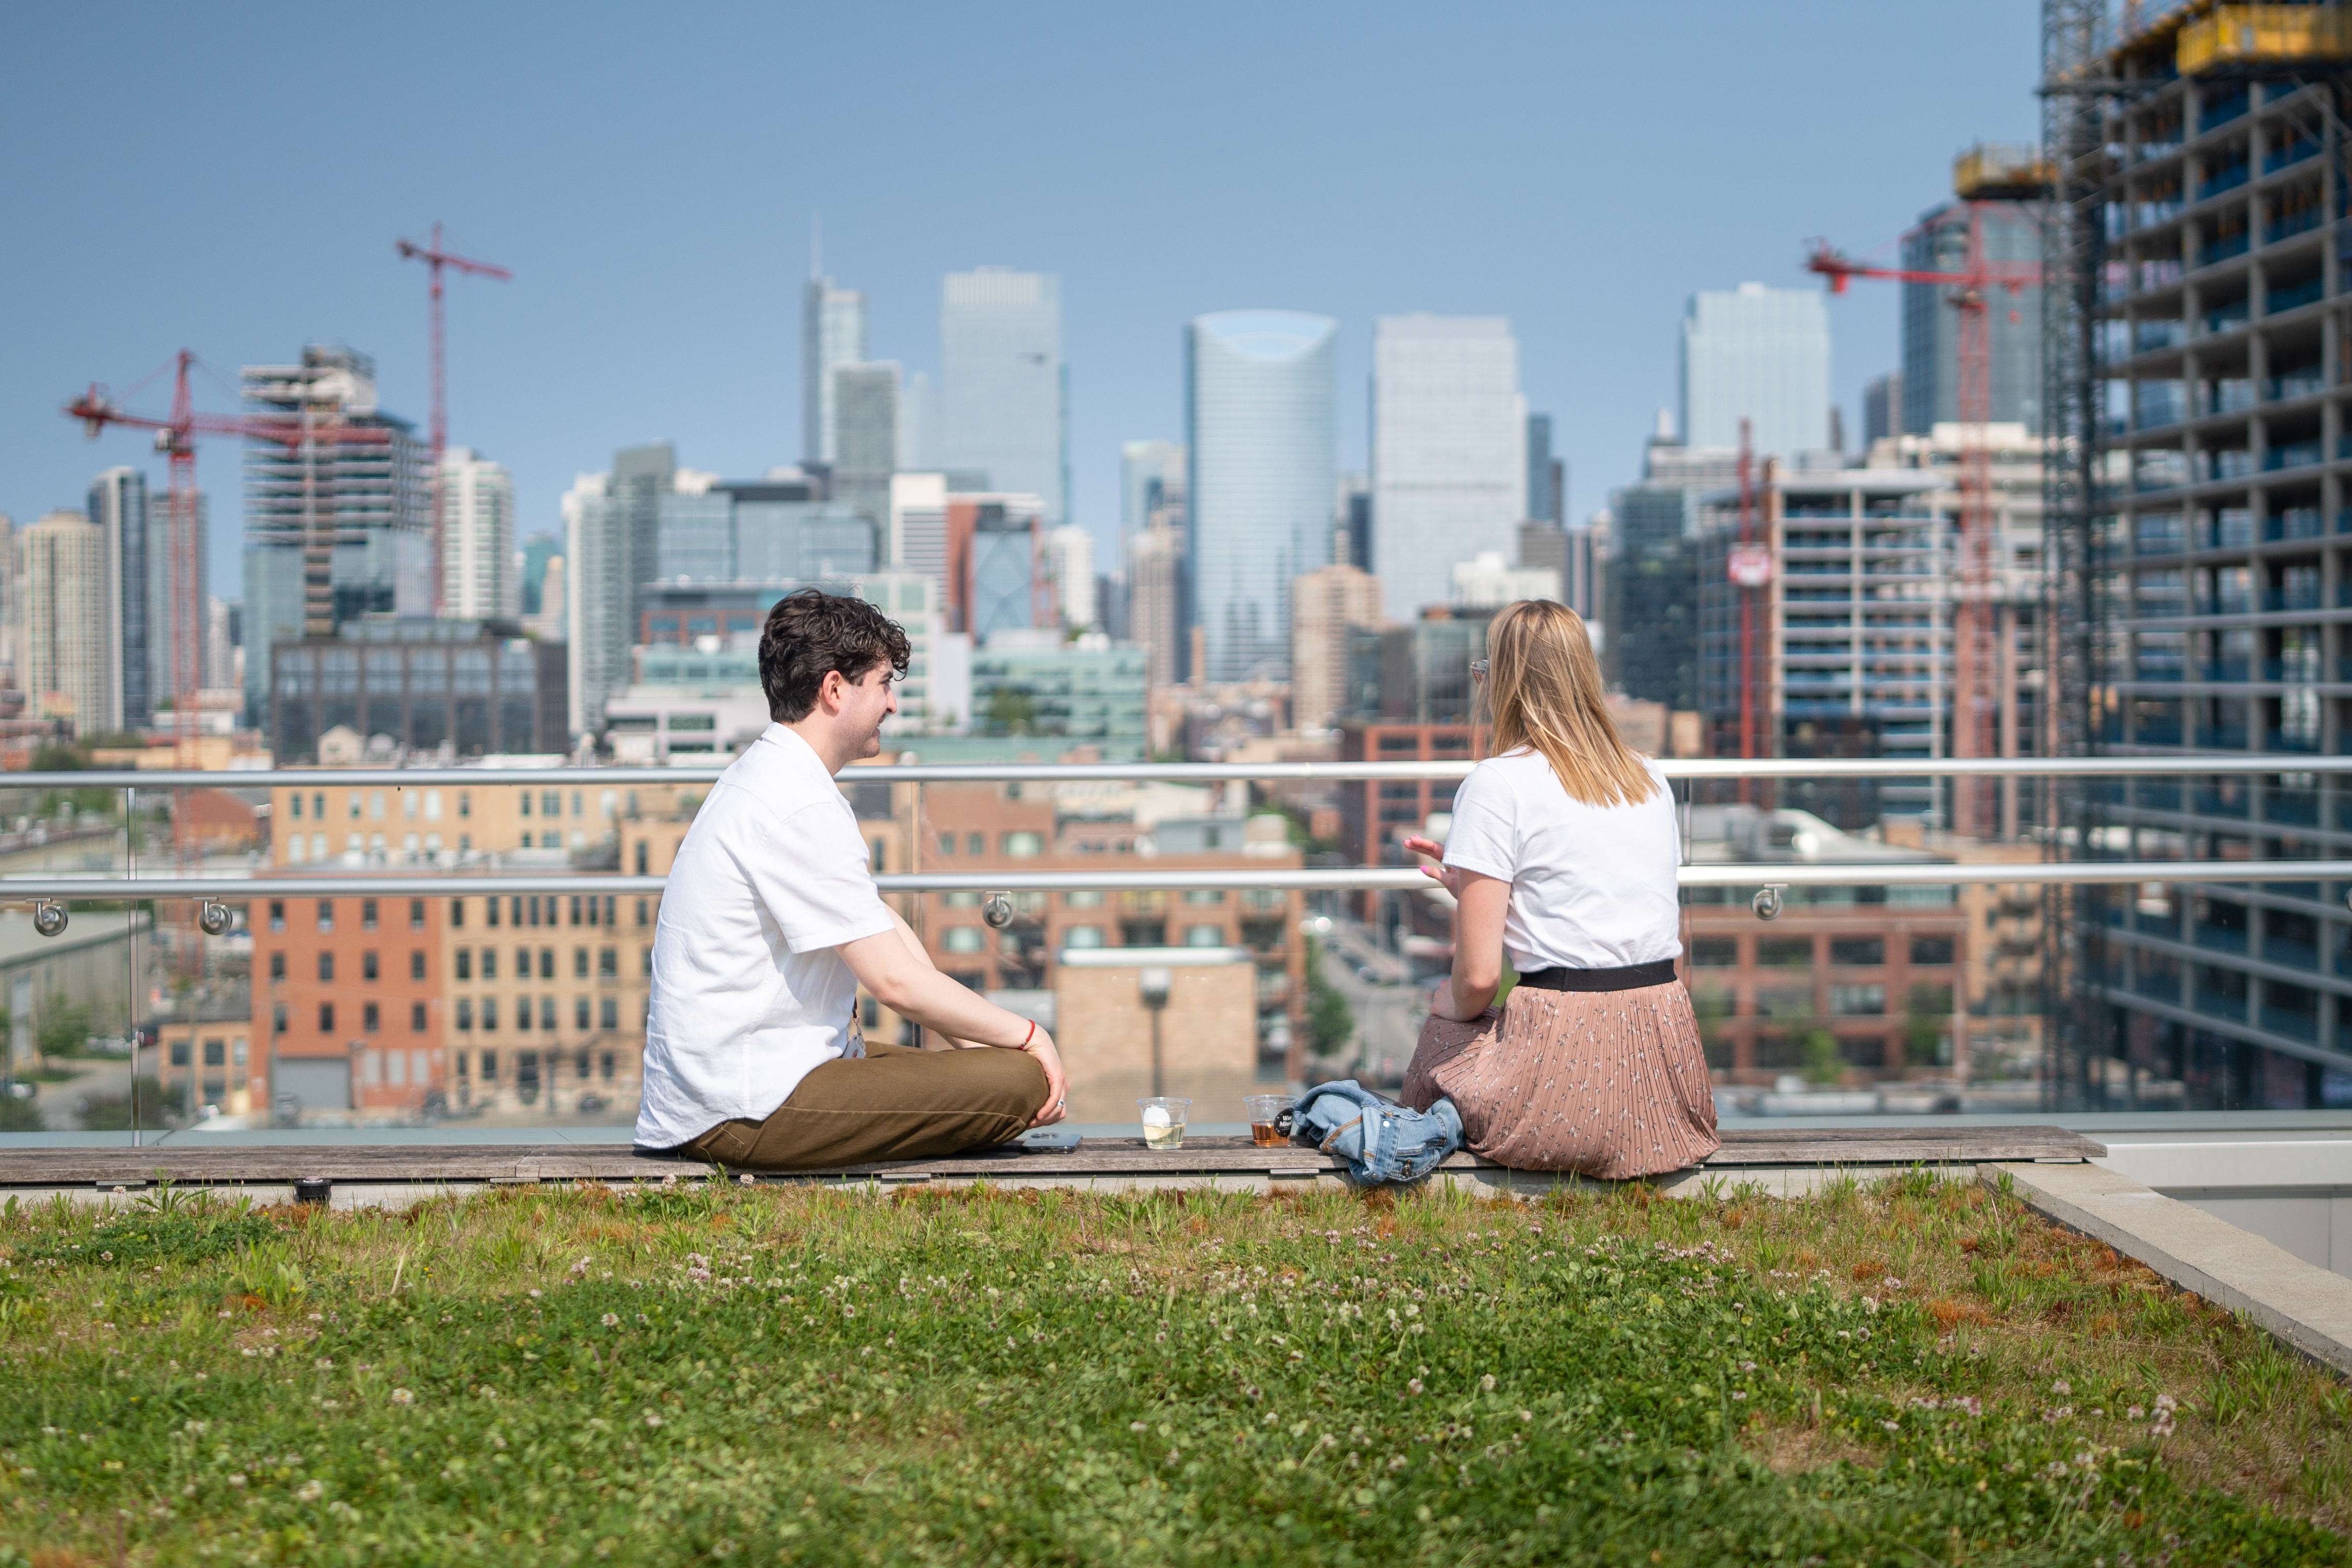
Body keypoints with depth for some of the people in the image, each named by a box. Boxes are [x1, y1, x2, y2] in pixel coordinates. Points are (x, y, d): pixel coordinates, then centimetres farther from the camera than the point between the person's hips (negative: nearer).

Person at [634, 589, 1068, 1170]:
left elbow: (883, 925, 15)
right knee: (1021, 1080, -16)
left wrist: (972, 1041, 6)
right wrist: (1027, 1035, -6)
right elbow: (895, 981, -19)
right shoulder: (799, 809, -19)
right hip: (747, 1110, -10)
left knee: (993, 1064, 18)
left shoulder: (766, 775, 15)